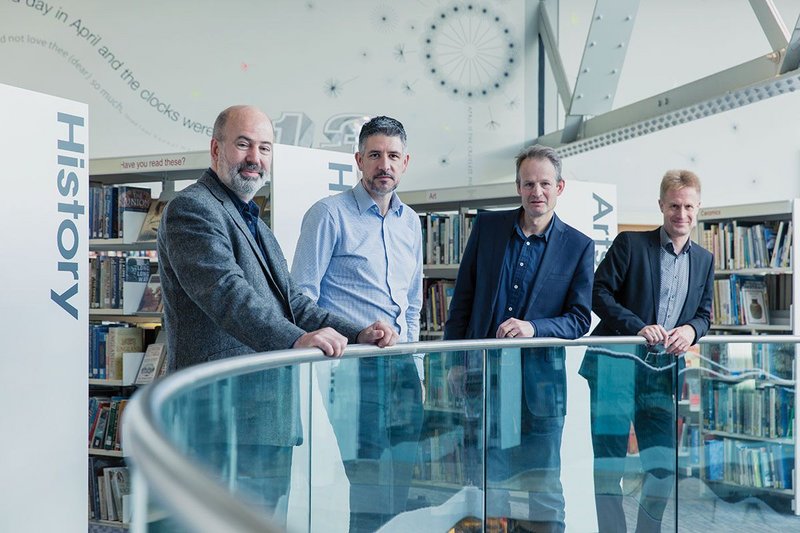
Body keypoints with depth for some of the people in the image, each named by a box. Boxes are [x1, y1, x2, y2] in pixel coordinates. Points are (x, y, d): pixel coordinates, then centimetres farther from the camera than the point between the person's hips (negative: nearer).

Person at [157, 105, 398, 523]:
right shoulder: (191, 209, -7)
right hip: (231, 422, -10)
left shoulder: (255, 226, 24)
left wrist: (357, 333, 7)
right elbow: (225, 291, -23)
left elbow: (290, 300, 22)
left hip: (271, 418, 10)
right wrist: (295, 339, -36)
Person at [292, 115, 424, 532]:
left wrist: (413, 360, 17)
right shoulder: (329, 214, -5)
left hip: (402, 367, 6)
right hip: (351, 366, -6)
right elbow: (301, 296, -7)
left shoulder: (410, 222, 14)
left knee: (401, 472, 9)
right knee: (367, 476, -5)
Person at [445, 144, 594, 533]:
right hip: (484, 373, 2)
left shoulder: (579, 247, -1)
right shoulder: (487, 226, 4)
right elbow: (463, 298, 7)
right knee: (487, 479, 8)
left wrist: (533, 328, -19)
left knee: (544, 483, 6)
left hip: (541, 382, -1)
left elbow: (580, 320, -2)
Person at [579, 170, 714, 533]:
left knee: (664, 466, 8)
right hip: (617, 365, -5)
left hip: (662, 371, 5)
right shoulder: (630, 244, -3)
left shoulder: (704, 261, 13)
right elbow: (599, 293, -7)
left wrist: (692, 329, -8)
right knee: (608, 464, -2)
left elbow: (704, 314, 16)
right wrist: (639, 328, -18)